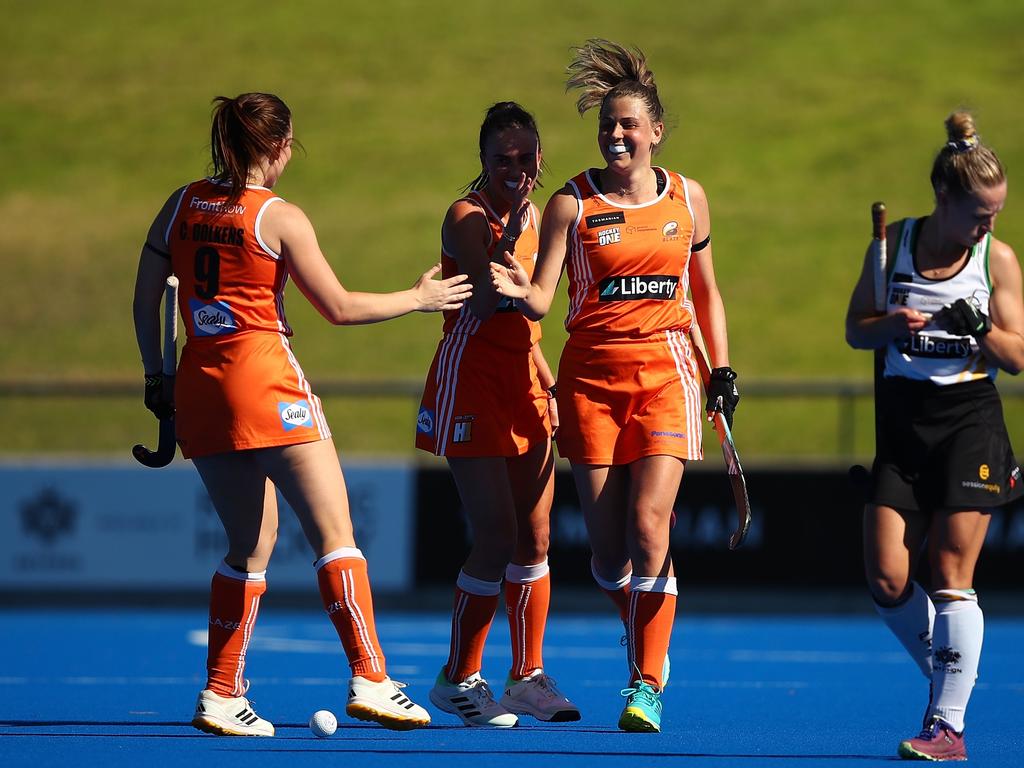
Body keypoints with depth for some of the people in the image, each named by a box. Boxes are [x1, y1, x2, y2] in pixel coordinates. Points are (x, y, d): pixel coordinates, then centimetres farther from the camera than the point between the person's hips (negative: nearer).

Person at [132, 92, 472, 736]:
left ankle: (222, 695, 10)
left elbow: (146, 297, 12)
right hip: (265, 375, -6)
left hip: (199, 388, 6)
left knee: (251, 543, 15)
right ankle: (370, 681, -13)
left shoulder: (183, 205, 9)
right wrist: (420, 298, 9)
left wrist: (156, 378, 21)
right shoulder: (280, 217, -7)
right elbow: (340, 307, -3)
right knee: (335, 535, -4)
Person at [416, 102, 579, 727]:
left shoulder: (532, 216, 12)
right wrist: (511, 230, -29)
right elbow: (485, 301, -25)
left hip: (523, 382, 7)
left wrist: (549, 383, 19)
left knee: (535, 536, 6)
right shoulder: (467, 216, -10)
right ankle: (458, 679, -1)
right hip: (471, 379, -7)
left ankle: (528, 675, 15)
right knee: (497, 536, -12)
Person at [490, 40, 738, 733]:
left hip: (666, 372, 0)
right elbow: (542, 300, -5)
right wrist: (521, 291, -27)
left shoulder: (688, 197, 7)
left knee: (649, 525, -15)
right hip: (591, 376, 0)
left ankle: (647, 684, -8)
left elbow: (706, 291, 18)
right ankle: (649, 644, 27)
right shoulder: (572, 203, 0)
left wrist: (723, 369, 12)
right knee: (606, 544, -1)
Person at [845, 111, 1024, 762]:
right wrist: (891, 325, -13)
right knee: (887, 578, -4)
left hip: (970, 421, -3)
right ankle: (954, 679, 17)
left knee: (952, 575, -8)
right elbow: (855, 328, 8)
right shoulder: (895, 242, 3)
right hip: (901, 419, 3)